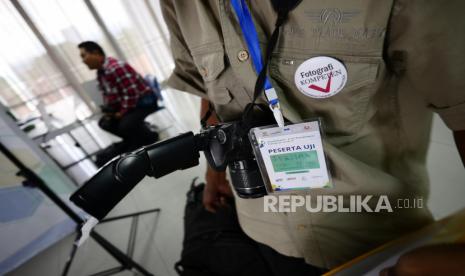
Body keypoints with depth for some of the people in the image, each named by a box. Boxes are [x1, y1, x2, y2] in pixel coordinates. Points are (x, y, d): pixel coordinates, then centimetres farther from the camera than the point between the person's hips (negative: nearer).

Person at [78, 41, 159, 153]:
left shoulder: (116, 68, -24)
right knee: (104, 122, 11)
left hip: (145, 100, -10)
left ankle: (151, 138, 0)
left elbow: (131, 93, -28)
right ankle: (135, 140, 19)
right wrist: (108, 111, 0)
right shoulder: (100, 72, 7)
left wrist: (122, 112, -19)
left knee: (126, 125, -30)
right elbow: (107, 95, 16)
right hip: (126, 103, 10)